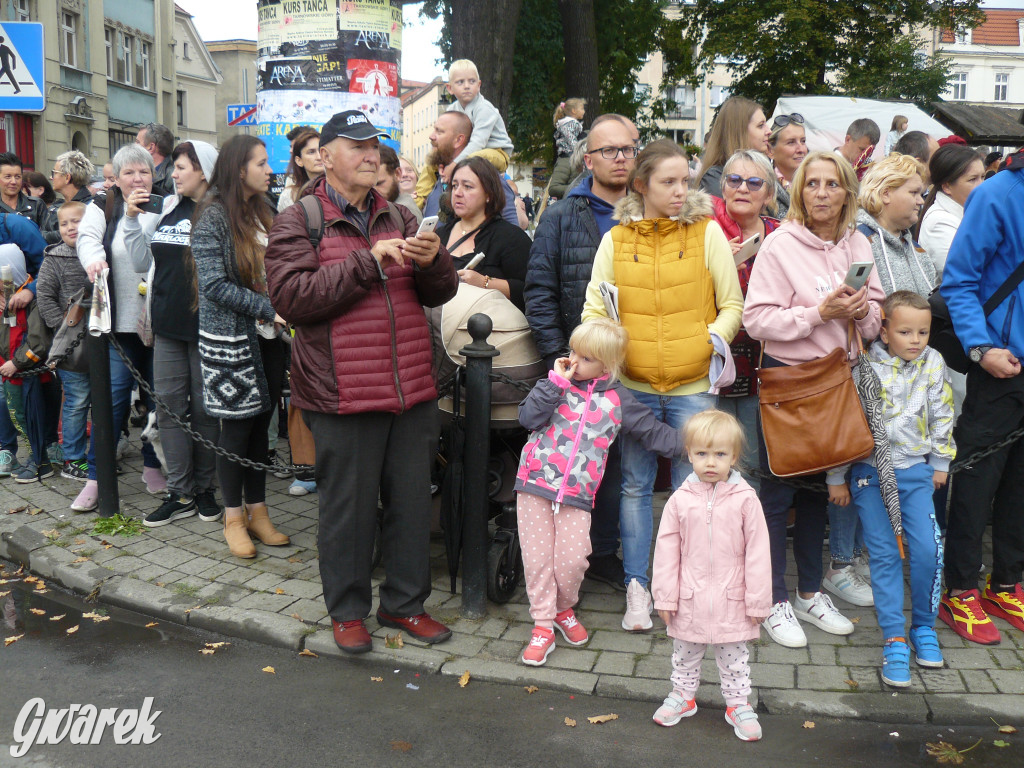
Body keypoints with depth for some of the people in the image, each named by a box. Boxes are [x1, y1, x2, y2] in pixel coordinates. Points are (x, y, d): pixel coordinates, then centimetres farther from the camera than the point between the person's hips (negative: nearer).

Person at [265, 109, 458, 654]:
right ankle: (347, 610, 24)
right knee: (348, 506, 5)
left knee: (412, 500, 12)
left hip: (412, 389, 5)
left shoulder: (399, 219, 16)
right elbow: (291, 296, -15)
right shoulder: (298, 222, 0)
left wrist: (433, 260, -11)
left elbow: (440, 293, 13)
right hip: (344, 394, -5)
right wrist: (369, 261, -17)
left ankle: (405, 602, 29)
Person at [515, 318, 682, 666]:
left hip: (577, 493, 0)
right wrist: (556, 382, -12)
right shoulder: (557, 384, 6)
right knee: (537, 556, 1)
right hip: (535, 481, 0)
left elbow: (653, 432, 11)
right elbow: (528, 418, -7)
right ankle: (543, 626, 14)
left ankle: (564, 608, 24)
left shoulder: (617, 399, 6)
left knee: (572, 559, -7)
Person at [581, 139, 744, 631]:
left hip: (693, 384, -1)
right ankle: (636, 587, 17)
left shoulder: (707, 232, 1)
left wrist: (718, 336, -13)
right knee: (635, 486, 8)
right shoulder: (615, 240, 4)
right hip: (633, 384, 1)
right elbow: (595, 308, 6)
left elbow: (732, 304, 4)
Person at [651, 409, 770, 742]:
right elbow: (666, 550, -2)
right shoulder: (680, 500, -7)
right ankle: (682, 696, 39)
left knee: (734, 658, 14)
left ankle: (738, 704, 31)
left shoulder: (745, 499, -11)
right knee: (684, 654, 19)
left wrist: (757, 600, -5)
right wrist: (665, 597, -2)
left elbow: (757, 552, -6)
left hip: (731, 600, -1)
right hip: (690, 601, 2)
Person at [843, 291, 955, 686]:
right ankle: (894, 639, 5)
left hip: (915, 470, 2)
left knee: (928, 549, -6)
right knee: (884, 554, -3)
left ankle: (924, 626, 16)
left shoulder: (933, 364, 2)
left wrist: (940, 462, 13)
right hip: (870, 472, -2)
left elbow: (941, 417, 12)